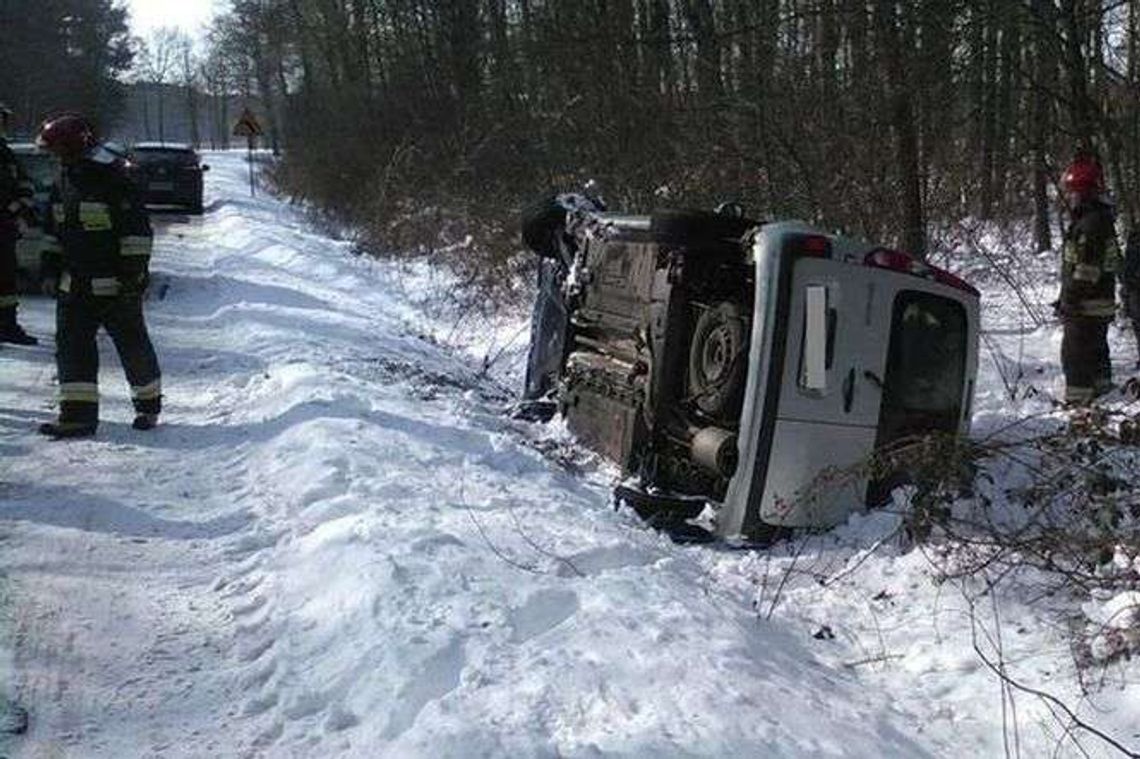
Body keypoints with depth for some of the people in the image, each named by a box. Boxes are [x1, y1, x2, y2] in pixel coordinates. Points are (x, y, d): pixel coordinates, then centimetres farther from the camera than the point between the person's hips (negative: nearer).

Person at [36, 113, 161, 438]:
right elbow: (56, 230, 22)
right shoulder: (66, 181, 12)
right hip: (74, 285, 8)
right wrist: (51, 270, 17)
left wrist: (133, 271, -19)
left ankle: (148, 404, 21)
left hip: (115, 286, -8)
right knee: (70, 345, 2)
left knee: (133, 345, 4)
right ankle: (78, 414, 4)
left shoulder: (113, 180, -13)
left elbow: (137, 229, -16)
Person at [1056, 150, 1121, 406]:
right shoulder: (1097, 218, 14)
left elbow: (1086, 269, -24)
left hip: (1086, 307, -11)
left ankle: (1078, 402, -3)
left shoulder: (1093, 223, -21)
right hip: (1099, 306, 11)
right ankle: (1101, 394, 35)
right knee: (1095, 352, 22)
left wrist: (1070, 300, -20)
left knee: (1075, 354, -6)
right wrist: (1067, 298, 22)